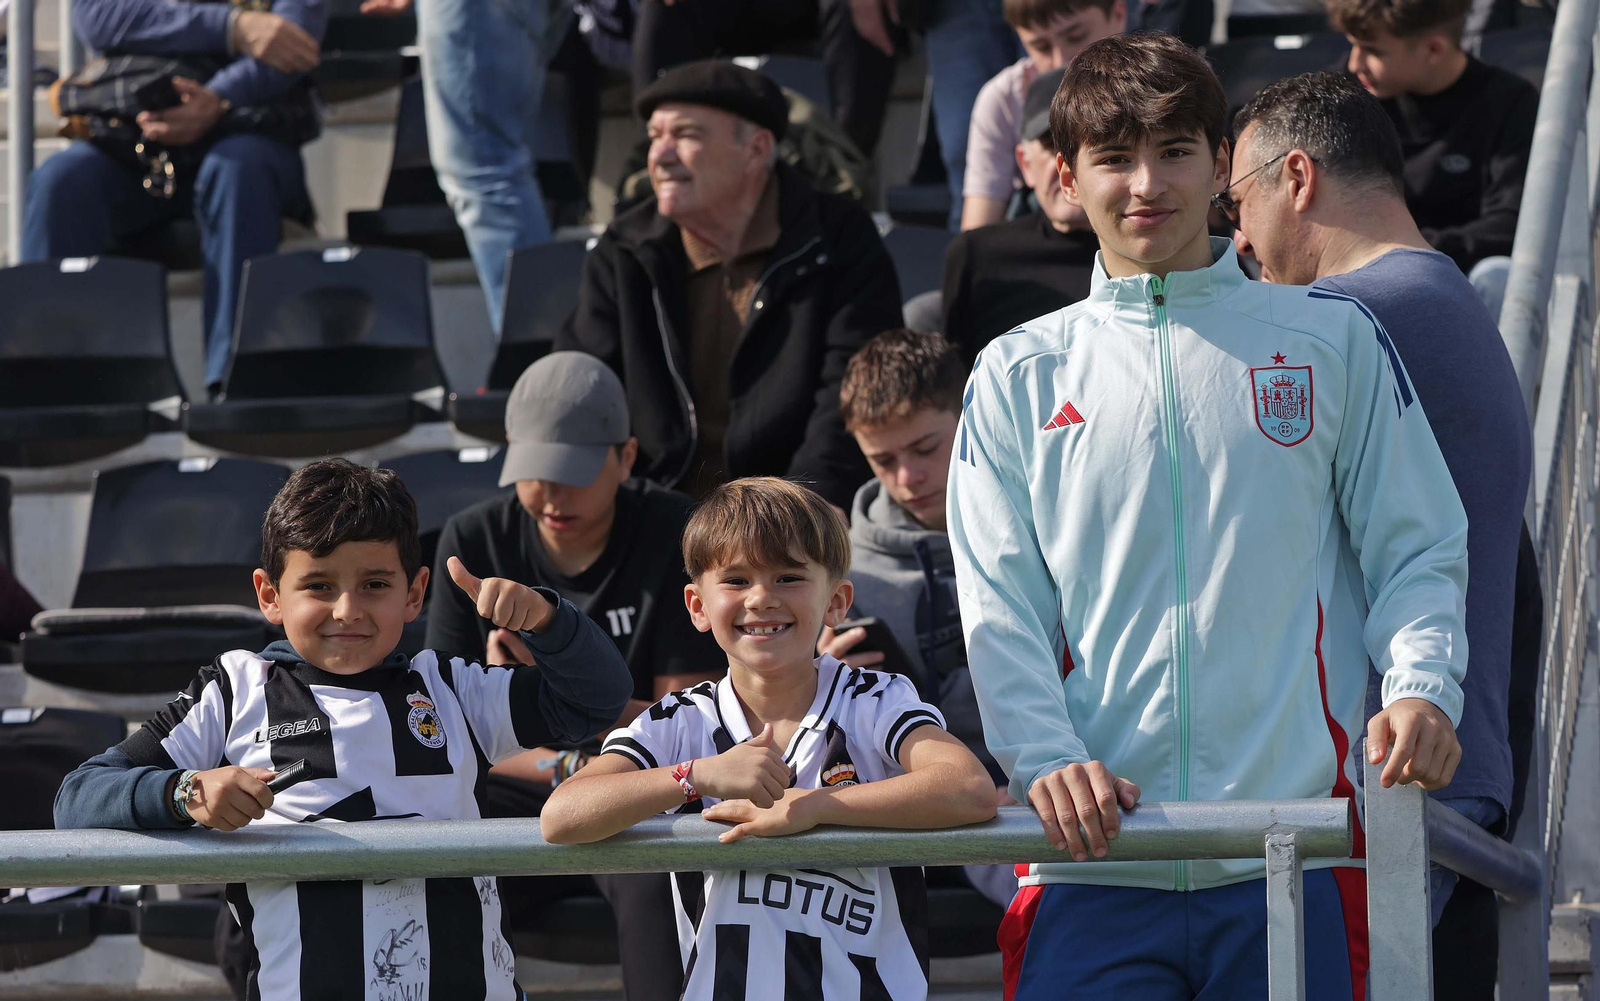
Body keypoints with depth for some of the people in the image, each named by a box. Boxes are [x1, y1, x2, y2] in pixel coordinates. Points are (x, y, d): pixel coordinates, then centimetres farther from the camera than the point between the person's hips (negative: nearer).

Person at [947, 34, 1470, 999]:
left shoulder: (1334, 340, 11)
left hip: (1295, 845, 0)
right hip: (1093, 860, 0)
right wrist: (1049, 759, -12)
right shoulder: (1021, 374, 12)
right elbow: (999, 605, 6)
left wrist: (1423, 688, -11)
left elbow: (1418, 550, 10)